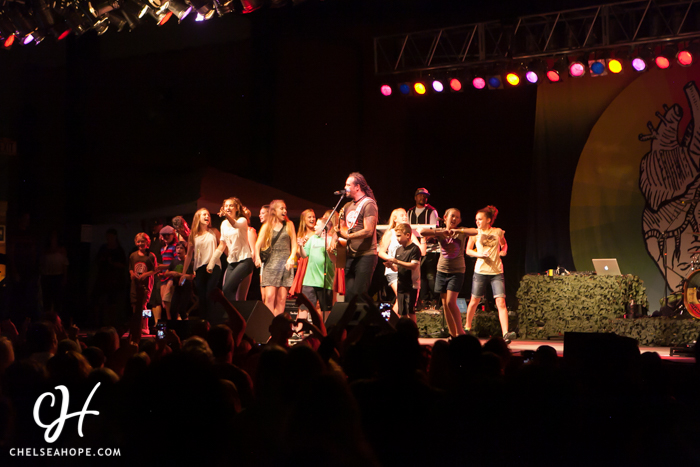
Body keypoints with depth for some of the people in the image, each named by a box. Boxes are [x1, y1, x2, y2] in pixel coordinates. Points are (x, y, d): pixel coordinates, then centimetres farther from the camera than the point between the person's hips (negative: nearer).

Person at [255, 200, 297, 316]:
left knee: (281, 299, -3)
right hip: (270, 264, -1)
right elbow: (258, 245, 4)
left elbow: (294, 245, 10)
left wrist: (291, 258, -7)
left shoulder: (289, 225, 12)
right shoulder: (267, 226, 10)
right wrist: (258, 258, -14)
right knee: (270, 296, -12)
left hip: (285, 264, 1)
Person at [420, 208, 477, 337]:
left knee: (451, 302, -14)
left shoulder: (461, 232, -1)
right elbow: (422, 231, -9)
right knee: (445, 304, 5)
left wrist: (457, 230, -22)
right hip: (442, 270, 4)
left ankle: (460, 331, -2)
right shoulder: (440, 232, 4)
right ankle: (453, 334, 15)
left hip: (457, 271, -3)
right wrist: (441, 232, -16)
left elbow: (475, 232, -20)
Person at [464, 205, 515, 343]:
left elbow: (504, 244, 23)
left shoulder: (498, 232, 4)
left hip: (496, 271, 0)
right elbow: (468, 250, 7)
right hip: (480, 271, 1)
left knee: (501, 302, -12)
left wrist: (503, 251, 1)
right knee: (474, 301, 10)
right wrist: (480, 254, -10)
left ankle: (505, 333, -18)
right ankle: (467, 327, 32)